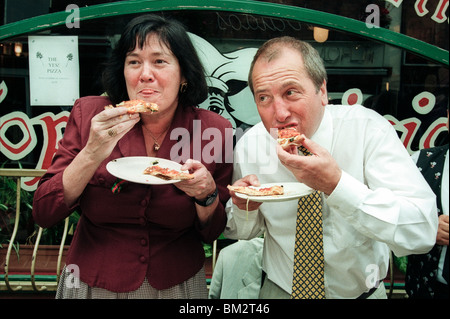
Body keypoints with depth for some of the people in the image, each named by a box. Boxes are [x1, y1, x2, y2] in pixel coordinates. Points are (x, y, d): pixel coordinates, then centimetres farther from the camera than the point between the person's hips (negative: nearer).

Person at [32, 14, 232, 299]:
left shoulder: (214, 129, -15)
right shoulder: (88, 114, -14)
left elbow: (212, 233, -7)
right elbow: (43, 214, -15)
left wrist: (207, 195, -27)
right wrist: (91, 155, -28)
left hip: (178, 284, 0)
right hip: (92, 284, 0)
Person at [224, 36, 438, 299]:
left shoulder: (367, 128, -22)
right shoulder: (249, 145, -14)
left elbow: (423, 232, -28)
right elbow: (242, 232, -2)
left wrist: (336, 184, -38)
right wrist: (245, 208, -23)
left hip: (360, 289, -1)